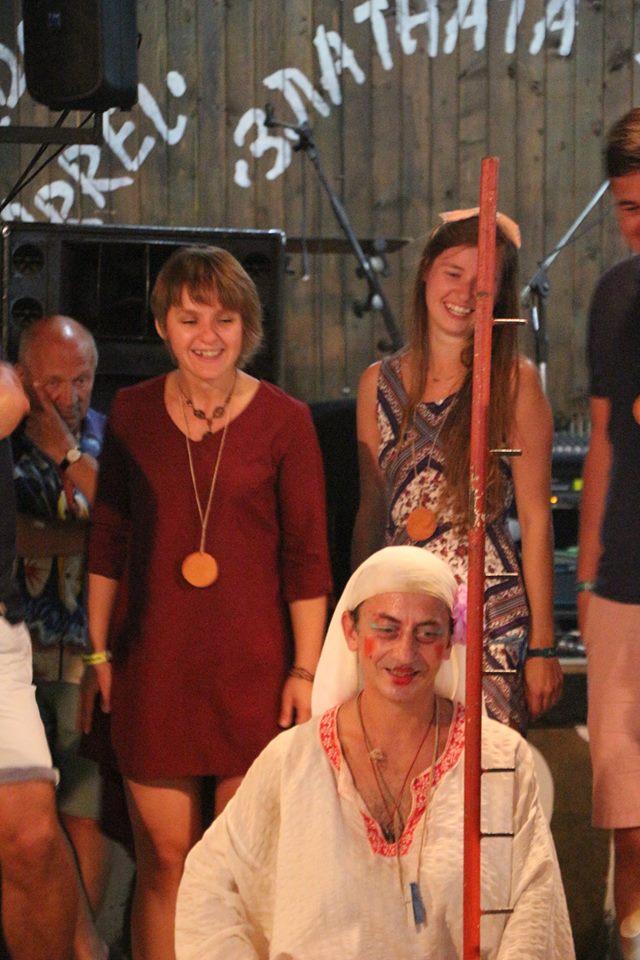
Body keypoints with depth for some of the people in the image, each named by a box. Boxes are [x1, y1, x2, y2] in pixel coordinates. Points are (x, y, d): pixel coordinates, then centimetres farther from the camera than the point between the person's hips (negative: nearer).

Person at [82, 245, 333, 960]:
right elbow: (107, 539, 11)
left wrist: (306, 668, -4)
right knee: (164, 858, 2)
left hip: (251, 661, -1)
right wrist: (99, 651, 9)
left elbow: (306, 555, 0)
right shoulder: (133, 412, 5)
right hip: (153, 660, 2)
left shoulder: (283, 420, -2)